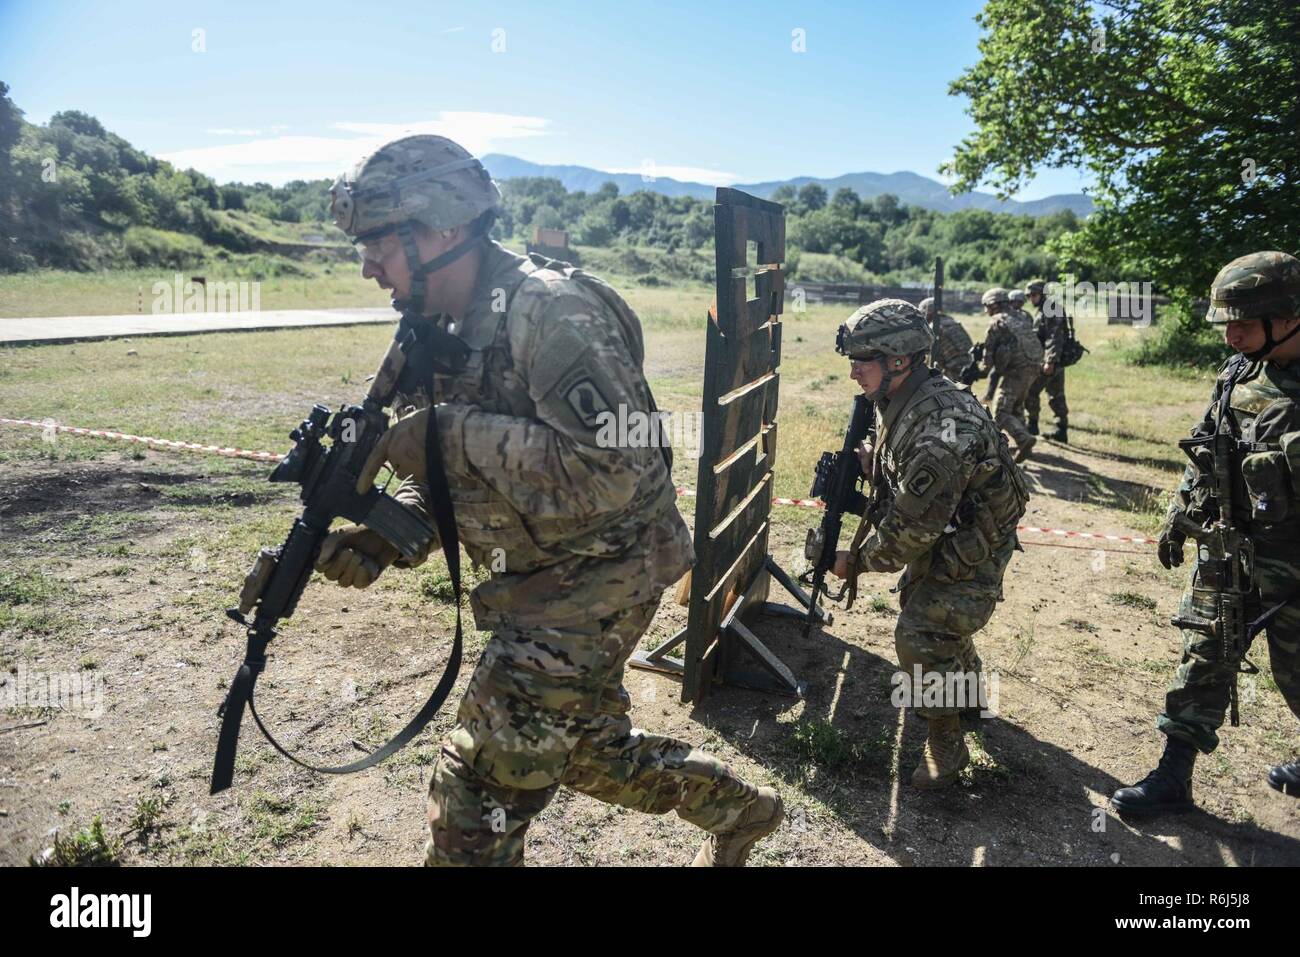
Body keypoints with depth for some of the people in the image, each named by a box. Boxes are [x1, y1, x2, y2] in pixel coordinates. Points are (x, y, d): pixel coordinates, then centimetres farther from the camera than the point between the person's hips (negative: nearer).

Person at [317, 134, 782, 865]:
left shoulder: (549, 310, -22)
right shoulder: (448, 330, 5)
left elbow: (613, 469, -31)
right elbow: (446, 473, 10)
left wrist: (451, 431, -28)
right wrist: (382, 534, -9)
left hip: (598, 577, -9)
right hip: (539, 580, 9)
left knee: (477, 787, -3)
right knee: (590, 749, 23)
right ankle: (740, 808, 45)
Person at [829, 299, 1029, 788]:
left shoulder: (941, 426, -36)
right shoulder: (899, 400, -6)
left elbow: (913, 527, -31)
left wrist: (856, 561, -18)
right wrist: (867, 462, -9)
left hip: (971, 548, -10)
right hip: (938, 534, 10)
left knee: (921, 636, -14)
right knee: (920, 605, 25)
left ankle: (946, 746, 10)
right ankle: (967, 688, 53)